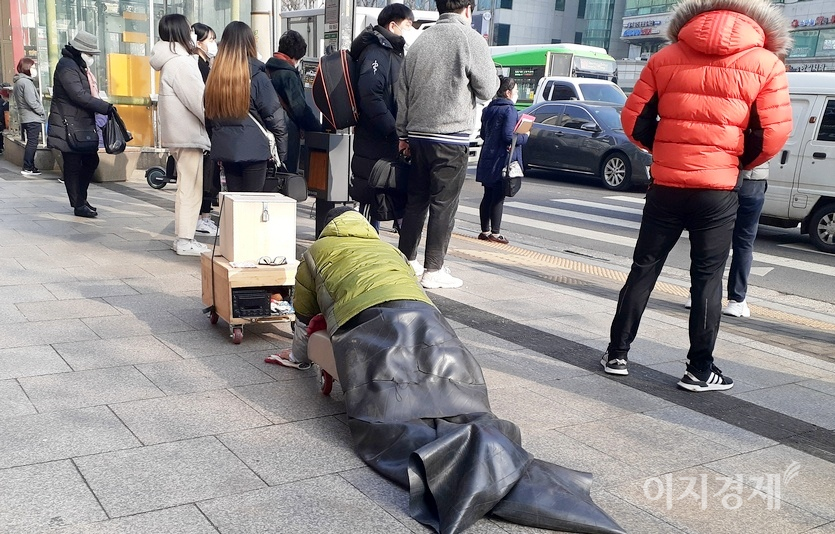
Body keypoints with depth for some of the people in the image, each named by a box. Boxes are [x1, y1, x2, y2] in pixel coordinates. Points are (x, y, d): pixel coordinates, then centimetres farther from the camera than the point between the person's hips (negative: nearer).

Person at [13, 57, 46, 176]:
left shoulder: (19, 82, 16)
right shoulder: (26, 82, -14)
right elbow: (31, 101, -20)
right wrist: (42, 112, -8)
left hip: (25, 118, 10)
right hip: (33, 118, -10)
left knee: (31, 143, 13)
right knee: (32, 143, -7)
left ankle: (30, 167, 17)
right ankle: (27, 168, -6)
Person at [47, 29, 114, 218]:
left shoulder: (78, 66, 18)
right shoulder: (67, 66, -14)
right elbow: (79, 95, -24)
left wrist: (103, 107, 7)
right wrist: (106, 108, -25)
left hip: (82, 125, 10)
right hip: (69, 126, -10)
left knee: (91, 160, 11)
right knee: (73, 165, -3)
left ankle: (80, 199, 22)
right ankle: (79, 205, 2)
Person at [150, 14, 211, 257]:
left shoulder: (173, 60, 16)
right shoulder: (180, 62, -15)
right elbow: (198, 100, -17)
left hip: (181, 132, 10)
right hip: (188, 132, -10)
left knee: (187, 186, 15)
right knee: (190, 188, -6)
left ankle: (182, 236, 20)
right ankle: (185, 240, -2)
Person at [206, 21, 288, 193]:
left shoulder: (214, 75, 4)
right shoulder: (256, 75, -9)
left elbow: (209, 113, 11)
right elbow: (275, 116, -8)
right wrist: (281, 152, 1)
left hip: (224, 148, 5)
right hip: (253, 149, -5)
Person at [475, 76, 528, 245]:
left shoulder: (488, 109, 12)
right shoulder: (509, 110, -13)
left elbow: (483, 134, 17)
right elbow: (508, 136, -19)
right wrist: (524, 136, -5)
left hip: (487, 160, 8)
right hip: (502, 160, -8)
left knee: (488, 196, 12)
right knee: (498, 197, -2)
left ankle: (485, 231, 17)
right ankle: (495, 233, 2)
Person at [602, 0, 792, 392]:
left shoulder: (665, 58, 7)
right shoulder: (765, 64, 1)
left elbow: (634, 120, 5)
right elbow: (774, 133, -5)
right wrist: (740, 162, 13)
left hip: (666, 186, 2)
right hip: (718, 191, -2)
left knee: (643, 269, 11)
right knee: (707, 279, 7)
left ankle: (616, 354, 16)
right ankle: (699, 370, 12)